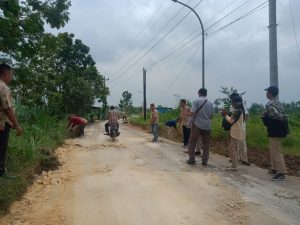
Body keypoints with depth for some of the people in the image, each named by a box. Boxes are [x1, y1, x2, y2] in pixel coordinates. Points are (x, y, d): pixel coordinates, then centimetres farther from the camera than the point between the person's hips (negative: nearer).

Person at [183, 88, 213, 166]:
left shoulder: (196, 101, -5)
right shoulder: (210, 103, 9)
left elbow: (192, 113, -13)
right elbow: (211, 116, 14)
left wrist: (185, 114, 6)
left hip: (198, 125, -4)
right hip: (207, 126, 4)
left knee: (192, 142, 8)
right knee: (206, 143, 10)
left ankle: (191, 159, 9)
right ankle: (205, 161, 10)